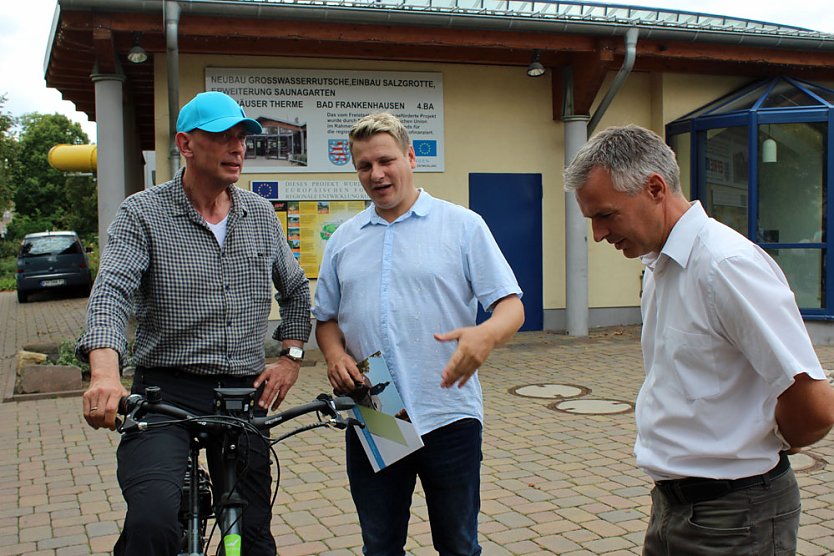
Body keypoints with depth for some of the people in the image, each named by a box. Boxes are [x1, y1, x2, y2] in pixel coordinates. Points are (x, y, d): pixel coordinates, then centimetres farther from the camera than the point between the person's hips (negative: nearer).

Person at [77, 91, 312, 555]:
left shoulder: (260, 214, 10)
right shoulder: (143, 213, -3)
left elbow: (296, 289, 23)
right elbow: (111, 293, -17)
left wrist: (291, 356, 9)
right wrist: (105, 373, -35)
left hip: (244, 394, 4)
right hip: (166, 390, -4)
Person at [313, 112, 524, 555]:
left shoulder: (463, 226, -1)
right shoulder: (343, 239, 11)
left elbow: (511, 305, -5)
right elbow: (326, 318, 18)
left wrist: (486, 334, -28)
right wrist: (335, 354, -5)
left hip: (449, 417, -3)